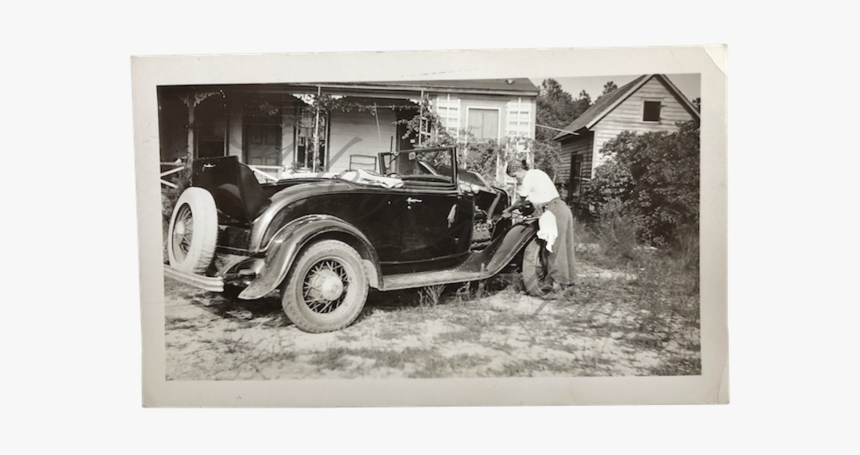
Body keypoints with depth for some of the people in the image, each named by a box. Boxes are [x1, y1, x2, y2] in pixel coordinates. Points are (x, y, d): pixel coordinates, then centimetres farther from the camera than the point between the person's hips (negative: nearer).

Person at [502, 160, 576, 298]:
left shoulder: (528, 178, -5)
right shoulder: (537, 173, 21)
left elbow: (520, 202, 4)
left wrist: (508, 210, 20)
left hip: (554, 211, -9)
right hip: (563, 208, 10)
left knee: (555, 249, -9)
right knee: (565, 246, 13)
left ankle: (557, 285, -10)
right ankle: (568, 280, 21)